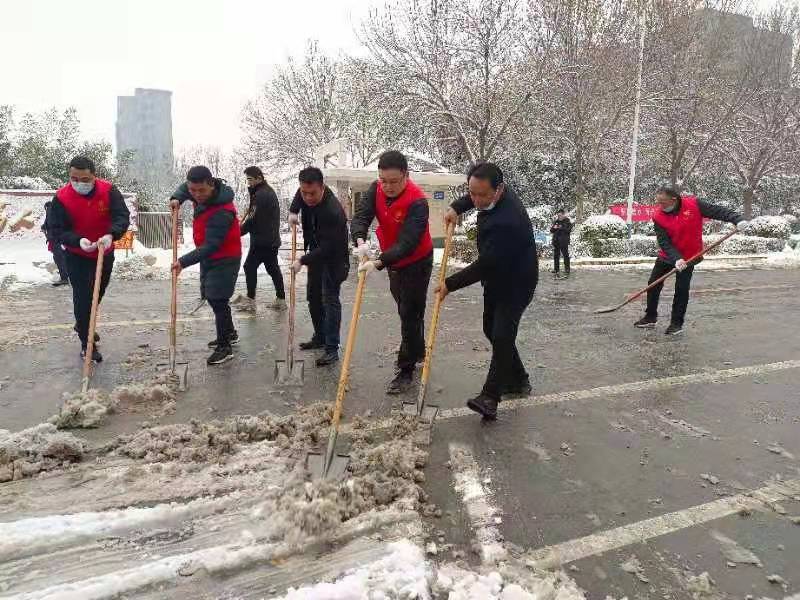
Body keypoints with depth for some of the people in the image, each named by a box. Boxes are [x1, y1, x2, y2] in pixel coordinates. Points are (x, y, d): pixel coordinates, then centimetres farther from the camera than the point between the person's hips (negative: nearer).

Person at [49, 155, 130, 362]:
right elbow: (56, 229, -17)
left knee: (98, 293, 21)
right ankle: (87, 343, 5)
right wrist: (78, 241, -35)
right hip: (77, 256, -3)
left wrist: (111, 234, -41)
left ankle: (83, 326, 48)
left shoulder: (109, 190, -16)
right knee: (83, 297, -8)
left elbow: (122, 216, -22)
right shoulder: (61, 198, -18)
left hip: (105, 253, 4)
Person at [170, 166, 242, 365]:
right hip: (208, 257, 9)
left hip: (224, 260, -9)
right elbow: (184, 188, 19)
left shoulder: (222, 212, -31)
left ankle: (224, 347, 3)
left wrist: (184, 262, -37)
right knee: (212, 297, 18)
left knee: (218, 300, -9)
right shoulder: (201, 195, -5)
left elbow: (210, 246, -32)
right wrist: (177, 198, -3)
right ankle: (230, 334, 36)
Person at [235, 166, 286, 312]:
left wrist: (239, 232, -8)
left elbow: (252, 219, -18)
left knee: (250, 266, -2)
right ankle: (280, 299, 17)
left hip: (261, 240, -10)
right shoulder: (269, 191, 15)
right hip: (272, 239, 10)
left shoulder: (260, 195, -17)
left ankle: (250, 300, 1)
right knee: (273, 268, 13)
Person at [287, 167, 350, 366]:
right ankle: (320, 337, 29)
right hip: (316, 253, 8)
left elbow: (327, 248, -32)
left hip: (334, 258, -8)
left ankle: (332, 349, -7)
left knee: (330, 300, -11)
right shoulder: (306, 195, -10)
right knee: (313, 297, 15)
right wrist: (293, 212, -2)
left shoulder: (333, 211, -34)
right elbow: (298, 198, 17)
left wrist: (302, 261, -31)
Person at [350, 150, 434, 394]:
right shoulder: (376, 190, -11)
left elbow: (407, 243, -37)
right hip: (393, 261, 7)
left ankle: (406, 370, 6)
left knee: (410, 314, -4)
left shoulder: (417, 202, -30)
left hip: (416, 262, -7)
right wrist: (360, 241, -42)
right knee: (406, 311, 21)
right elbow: (361, 216, -21)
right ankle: (417, 352, 41)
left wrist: (378, 263, -49)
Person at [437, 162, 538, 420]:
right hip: (496, 278, 10)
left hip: (516, 283, -10)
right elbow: (474, 197, 22)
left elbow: (484, 265, -31)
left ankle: (490, 396, -14)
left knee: (502, 336, -18)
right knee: (492, 329, 16)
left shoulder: (506, 222, -35)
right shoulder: (495, 194, -6)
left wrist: (450, 284, -21)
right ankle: (518, 381, 30)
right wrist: (457, 207, 4)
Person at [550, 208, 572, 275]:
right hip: (556, 240, 5)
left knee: (565, 254, -5)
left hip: (564, 241, -5)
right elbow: (551, 230, 14)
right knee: (556, 255, 7)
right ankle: (556, 269, 14)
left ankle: (567, 269, -2)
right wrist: (554, 228, -7)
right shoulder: (556, 221, 14)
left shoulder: (567, 221, 0)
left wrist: (561, 228, -18)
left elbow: (569, 230, -10)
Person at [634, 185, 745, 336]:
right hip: (667, 256, 3)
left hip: (688, 256, -3)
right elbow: (664, 242, -18)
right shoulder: (658, 216, -13)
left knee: (681, 289, -4)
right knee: (654, 284, 6)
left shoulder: (693, 204, -17)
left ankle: (677, 323, 9)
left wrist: (738, 219, -25)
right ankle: (650, 318, 23)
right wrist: (676, 259, -30)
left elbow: (719, 211, -13)